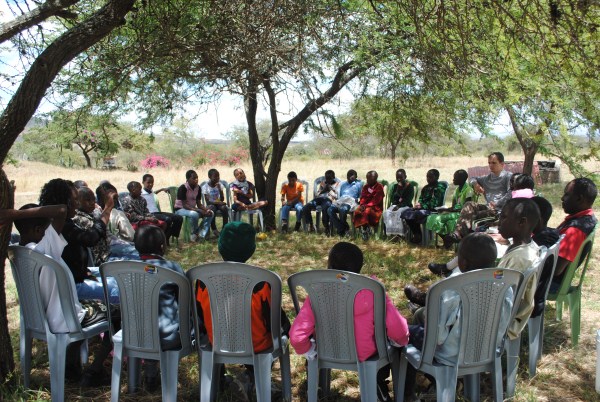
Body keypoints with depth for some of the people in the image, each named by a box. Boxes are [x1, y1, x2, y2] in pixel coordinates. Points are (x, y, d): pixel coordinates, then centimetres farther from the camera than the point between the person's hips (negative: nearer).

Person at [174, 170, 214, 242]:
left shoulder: (198, 188, 1)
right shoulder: (183, 188, -19)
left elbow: (199, 204, 2)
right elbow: (184, 205, -23)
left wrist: (207, 210, -19)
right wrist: (199, 211, -31)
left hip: (193, 209, 7)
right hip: (180, 209, -7)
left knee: (211, 214, -12)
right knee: (194, 214, -38)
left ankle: (201, 234, -17)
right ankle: (194, 235, -16)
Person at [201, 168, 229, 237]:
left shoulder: (220, 185, 4)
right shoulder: (205, 187, -6)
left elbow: (222, 199, -4)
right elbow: (207, 201, -13)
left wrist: (219, 189, -16)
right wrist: (217, 202, -28)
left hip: (218, 204, 3)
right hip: (210, 205, -3)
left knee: (224, 208, -30)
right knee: (211, 209, -36)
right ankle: (214, 230, -28)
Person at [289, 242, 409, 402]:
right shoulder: (372, 291, -25)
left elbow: (296, 337, -23)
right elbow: (398, 330, -21)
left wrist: (309, 351, -2)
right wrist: (401, 341, 2)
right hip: (364, 355, -1)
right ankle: (379, 380, 38)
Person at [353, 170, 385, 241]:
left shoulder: (379, 187, -7)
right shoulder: (365, 186, 13)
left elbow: (376, 201, -13)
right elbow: (363, 197, 10)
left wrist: (366, 205, -22)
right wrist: (362, 205, -11)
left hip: (375, 207, -5)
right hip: (365, 206, 5)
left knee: (366, 211, -36)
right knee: (357, 211, -25)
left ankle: (365, 229, -24)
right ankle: (361, 229, -25)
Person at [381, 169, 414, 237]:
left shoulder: (410, 186, -1)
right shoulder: (395, 186, 14)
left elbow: (408, 200, -9)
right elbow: (393, 199, 6)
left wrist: (399, 206, -21)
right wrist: (398, 189, -8)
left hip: (406, 206, -4)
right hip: (395, 205, 4)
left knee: (398, 213, -37)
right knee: (386, 212, -27)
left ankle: (398, 233, -34)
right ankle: (391, 232, -32)